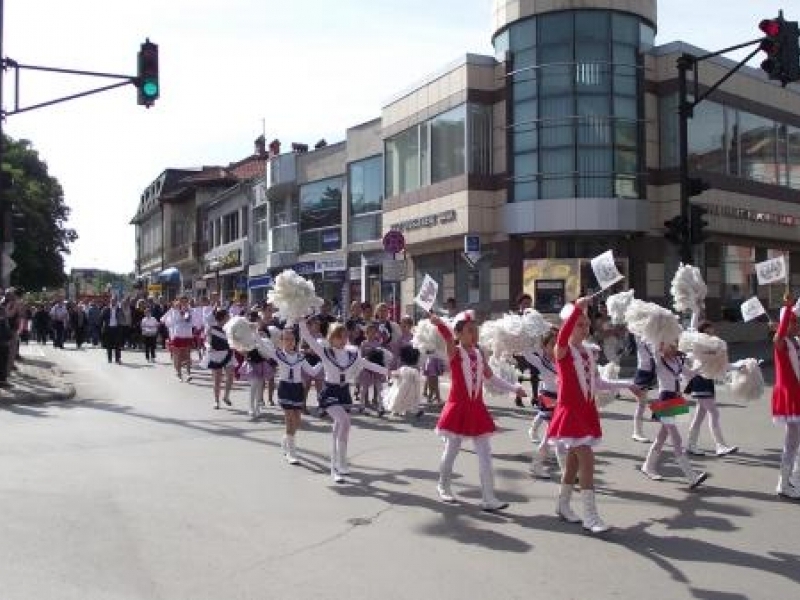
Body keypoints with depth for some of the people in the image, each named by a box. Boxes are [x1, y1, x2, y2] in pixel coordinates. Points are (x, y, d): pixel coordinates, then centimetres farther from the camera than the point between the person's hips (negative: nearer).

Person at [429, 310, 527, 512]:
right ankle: (443, 486, 33)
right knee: (451, 450, 9)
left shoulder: (479, 353, 7)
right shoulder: (455, 351, -9)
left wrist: (514, 388, 9)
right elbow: (448, 336, -31)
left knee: (485, 454, 0)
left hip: (477, 409, 5)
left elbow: (491, 378, 17)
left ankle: (488, 498, 2)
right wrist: (437, 321, -53)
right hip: (458, 407, -5)